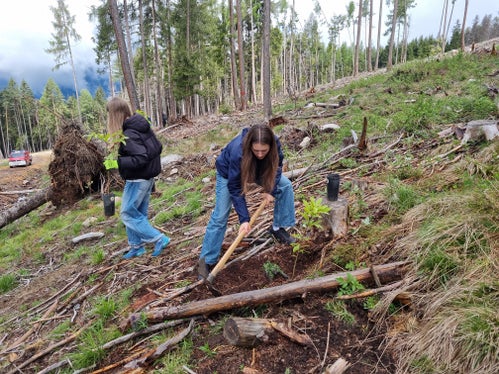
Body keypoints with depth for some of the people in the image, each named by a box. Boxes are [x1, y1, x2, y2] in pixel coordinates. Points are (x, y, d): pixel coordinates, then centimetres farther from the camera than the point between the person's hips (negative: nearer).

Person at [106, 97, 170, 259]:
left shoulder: (128, 135, -23)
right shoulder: (142, 126, 4)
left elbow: (141, 159, -30)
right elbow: (157, 147, 9)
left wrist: (117, 161, -25)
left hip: (137, 179, -9)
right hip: (148, 177, 9)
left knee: (127, 214, 4)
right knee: (139, 212, 17)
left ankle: (159, 238, 4)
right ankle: (137, 246, 29)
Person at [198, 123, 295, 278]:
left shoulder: (275, 143, -32)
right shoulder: (237, 152, -43)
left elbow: (277, 167, -11)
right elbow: (235, 188, -34)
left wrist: (270, 190, -22)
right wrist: (244, 219, -35)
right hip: (228, 173, -4)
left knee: (285, 186, -7)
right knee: (220, 216, -10)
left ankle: (278, 227, 9)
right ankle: (207, 261, 0)